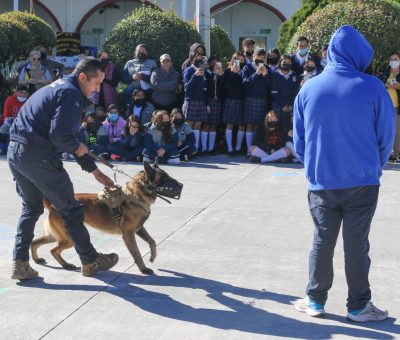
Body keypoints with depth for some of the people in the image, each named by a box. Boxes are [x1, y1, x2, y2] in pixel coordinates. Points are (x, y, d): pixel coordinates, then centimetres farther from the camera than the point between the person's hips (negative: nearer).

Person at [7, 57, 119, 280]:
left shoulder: (59, 88, 22)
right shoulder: (72, 94, -10)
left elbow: (67, 136, 26)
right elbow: (59, 135, -23)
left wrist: (95, 171, 26)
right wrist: (77, 148, -1)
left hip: (15, 152, 9)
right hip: (37, 155, -9)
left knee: (31, 207, 22)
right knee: (70, 209, 5)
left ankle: (20, 264, 18)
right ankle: (91, 261, 18)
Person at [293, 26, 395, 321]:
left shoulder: (309, 88, -3)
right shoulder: (373, 87, -11)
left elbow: (299, 137, 4)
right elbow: (386, 136, -3)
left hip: (321, 181, 2)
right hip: (362, 181, -2)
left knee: (322, 241, 14)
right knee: (357, 244, 8)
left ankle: (315, 300, 22)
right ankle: (359, 306, 18)